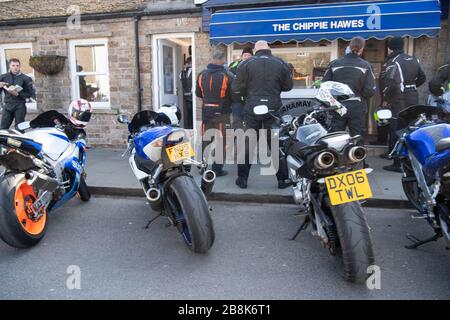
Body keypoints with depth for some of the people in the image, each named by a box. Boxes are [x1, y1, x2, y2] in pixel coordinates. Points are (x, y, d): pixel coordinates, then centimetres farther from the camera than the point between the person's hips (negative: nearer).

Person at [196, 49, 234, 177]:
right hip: (221, 113, -5)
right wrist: (227, 102, 11)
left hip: (206, 112, 5)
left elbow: (198, 93, 12)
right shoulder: (227, 76, -14)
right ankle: (217, 169, 6)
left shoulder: (202, 75, 2)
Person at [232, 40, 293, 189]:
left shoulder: (246, 64, -1)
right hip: (273, 108, 1)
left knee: (247, 143, 8)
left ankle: (242, 178, 13)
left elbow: (237, 88, -3)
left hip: (252, 109, 0)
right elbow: (288, 86, 8)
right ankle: (283, 179, 13)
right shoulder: (281, 64, 2)